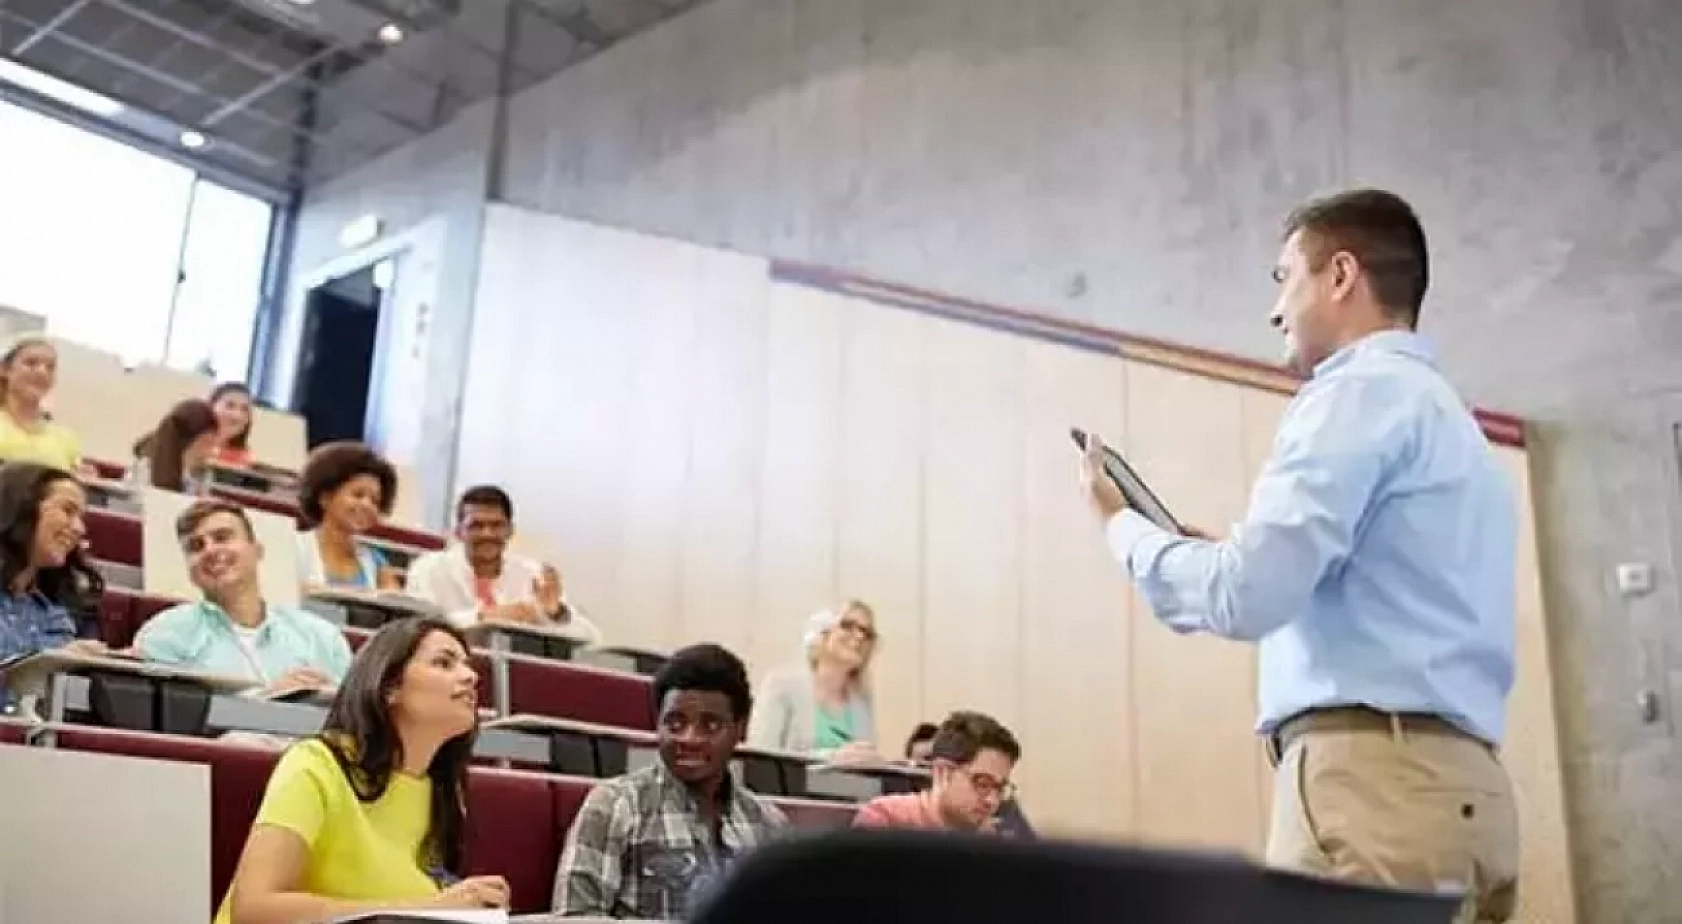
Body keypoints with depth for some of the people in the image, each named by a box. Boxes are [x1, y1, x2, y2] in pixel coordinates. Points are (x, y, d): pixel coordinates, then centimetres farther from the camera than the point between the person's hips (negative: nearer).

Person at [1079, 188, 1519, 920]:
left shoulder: (1361, 391, -6)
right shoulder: (1450, 417, 23)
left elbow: (1242, 598, -15)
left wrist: (1122, 524, 2)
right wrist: (1227, 558, 23)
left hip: (1374, 780, -9)